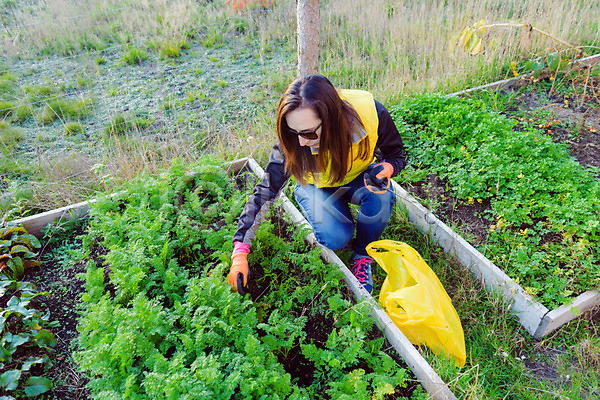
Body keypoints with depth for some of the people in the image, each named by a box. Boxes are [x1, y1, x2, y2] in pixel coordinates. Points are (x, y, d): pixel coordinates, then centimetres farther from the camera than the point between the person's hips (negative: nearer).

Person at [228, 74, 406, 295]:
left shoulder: (371, 112, -31)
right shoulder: (290, 141, -31)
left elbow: (397, 154, -11)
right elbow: (265, 191, -25)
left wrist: (385, 168, -37)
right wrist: (240, 251, -29)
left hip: (359, 179, 1)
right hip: (318, 187, -1)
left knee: (380, 196, -33)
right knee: (335, 239, -27)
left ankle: (362, 256, -5)